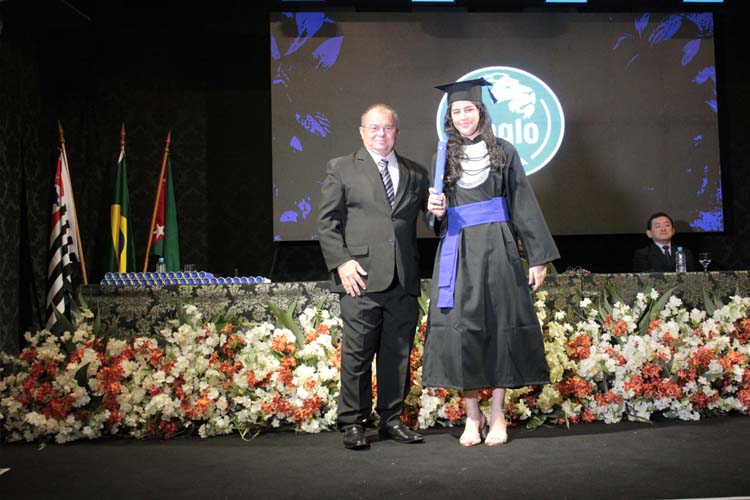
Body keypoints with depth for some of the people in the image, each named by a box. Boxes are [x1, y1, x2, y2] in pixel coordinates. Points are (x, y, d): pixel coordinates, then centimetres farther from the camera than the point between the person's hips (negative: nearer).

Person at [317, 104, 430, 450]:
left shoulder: (416, 174, 17)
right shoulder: (341, 169, 9)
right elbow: (327, 222, 3)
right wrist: (341, 261, -8)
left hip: (404, 279, 3)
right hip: (362, 277, -3)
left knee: (398, 353, 7)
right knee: (357, 353, 0)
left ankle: (392, 419, 20)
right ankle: (352, 423, 12)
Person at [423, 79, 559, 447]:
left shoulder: (503, 152, 6)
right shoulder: (444, 157, 12)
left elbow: (523, 205, 3)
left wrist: (538, 257, -2)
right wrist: (436, 210, -8)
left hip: (497, 249, -1)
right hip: (458, 253, 2)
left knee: (500, 326, 0)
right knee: (462, 330, -4)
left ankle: (497, 415, 11)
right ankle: (472, 416, 7)